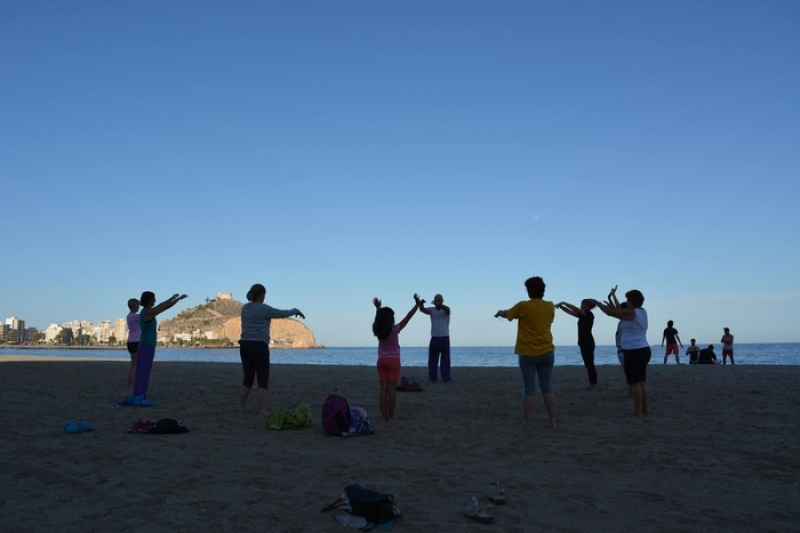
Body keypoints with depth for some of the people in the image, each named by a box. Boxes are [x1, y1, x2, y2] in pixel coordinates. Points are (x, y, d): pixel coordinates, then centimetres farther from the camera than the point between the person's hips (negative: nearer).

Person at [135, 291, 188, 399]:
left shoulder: (143, 312, 11)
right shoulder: (149, 312, -18)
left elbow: (160, 306, 26)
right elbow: (167, 306, -11)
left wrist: (171, 298, 29)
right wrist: (179, 298, 3)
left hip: (142, 346, 10)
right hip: (147, 348, -10)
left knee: (140, 375, 12)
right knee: (144, 375, -5)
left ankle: (137, 398, 15)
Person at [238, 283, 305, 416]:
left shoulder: (245, 308, 11)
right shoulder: (264, 309, -8)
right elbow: (282, 313, 3)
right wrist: (296, 311, 21)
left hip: (245, 345, 7)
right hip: (259, 346, -7)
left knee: (248, 379, 14)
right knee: (263, 380, -2)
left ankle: (242, 407, 17)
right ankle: (262, 410, -7)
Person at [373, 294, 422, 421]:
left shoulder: (377, 330, -1)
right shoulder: (394, 329, -13)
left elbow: (378, 319, 20)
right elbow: (407, 317, -9)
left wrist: (378, 308, 36)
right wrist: (417, 305, -1)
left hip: (381, 361, 4)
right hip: (393, 361, -4)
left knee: (383, 389, 4)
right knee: (392, 389, -1)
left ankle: (384, 416, 4)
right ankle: (390, 417, 1)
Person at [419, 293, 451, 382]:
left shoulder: (446, 310, -3)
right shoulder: (431, 310, 4)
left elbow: (447, 309, -28)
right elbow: (422, 309, -15)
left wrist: (439, 304, -49)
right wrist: (421, 303, -39)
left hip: (444, 338, -3)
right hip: (434, 338, 3)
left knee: (445, 359, 0)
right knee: (432, 359, 3)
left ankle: (446, 378, 4)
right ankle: (432, 377, 8)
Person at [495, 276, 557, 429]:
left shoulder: (523, 306, -10)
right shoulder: (550, 307, 2)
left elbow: (507, 314, 7)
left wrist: (500, 312, 31)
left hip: (527, 354, -3)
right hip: (547, 352, 3)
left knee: (528, 388, 1)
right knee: (546, 387, 9)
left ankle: (527, 423, 3)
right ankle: (553, 421, 11)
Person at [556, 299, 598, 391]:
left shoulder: (589, 314, -10)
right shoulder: (583, 315, 15)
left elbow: (575, 309, -18)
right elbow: (570, 312, 14)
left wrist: (563, 303, -13)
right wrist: (560, 306, 2)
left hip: (588, 342, -9)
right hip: (584, 342, 9)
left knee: (590, 364, -8)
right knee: (588, 364, 9)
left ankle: (594, 385, -7)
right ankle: (592, 385, 12)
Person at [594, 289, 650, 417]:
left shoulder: (630, 312, -12)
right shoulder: (643, 312, 12)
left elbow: (609, 312, -6)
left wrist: (598, 303, 9)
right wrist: (613, 306, 24)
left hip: (633, 351, -9)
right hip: (644, 350, 9)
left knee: (634, 382, -4)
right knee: (642, 381, 14)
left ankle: (638, 411, -3)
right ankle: (644, 409, 18)